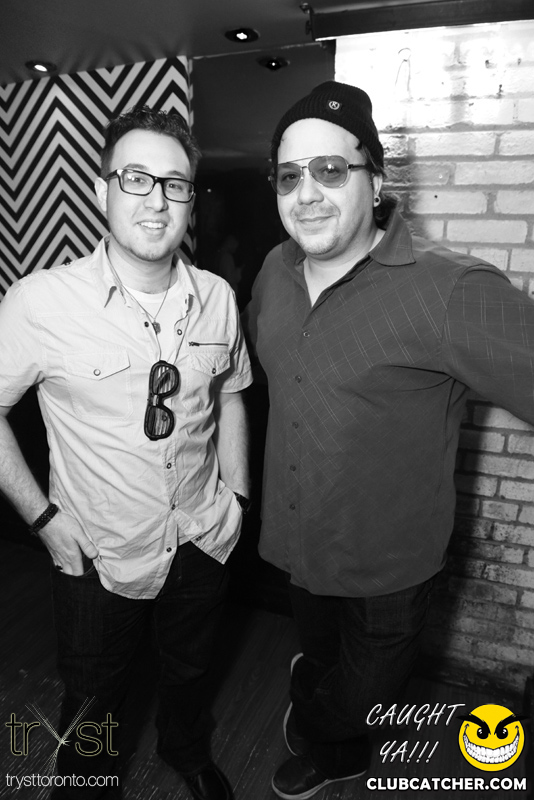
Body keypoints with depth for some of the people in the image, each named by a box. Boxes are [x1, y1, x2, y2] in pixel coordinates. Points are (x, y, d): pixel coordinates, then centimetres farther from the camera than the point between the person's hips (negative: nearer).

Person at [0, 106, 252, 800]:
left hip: (204, 539, 4)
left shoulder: (218, 298, -9)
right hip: (99, 556, -3)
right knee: (94, 699, 23)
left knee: (191, 669, 29)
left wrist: (237, 493, 4)